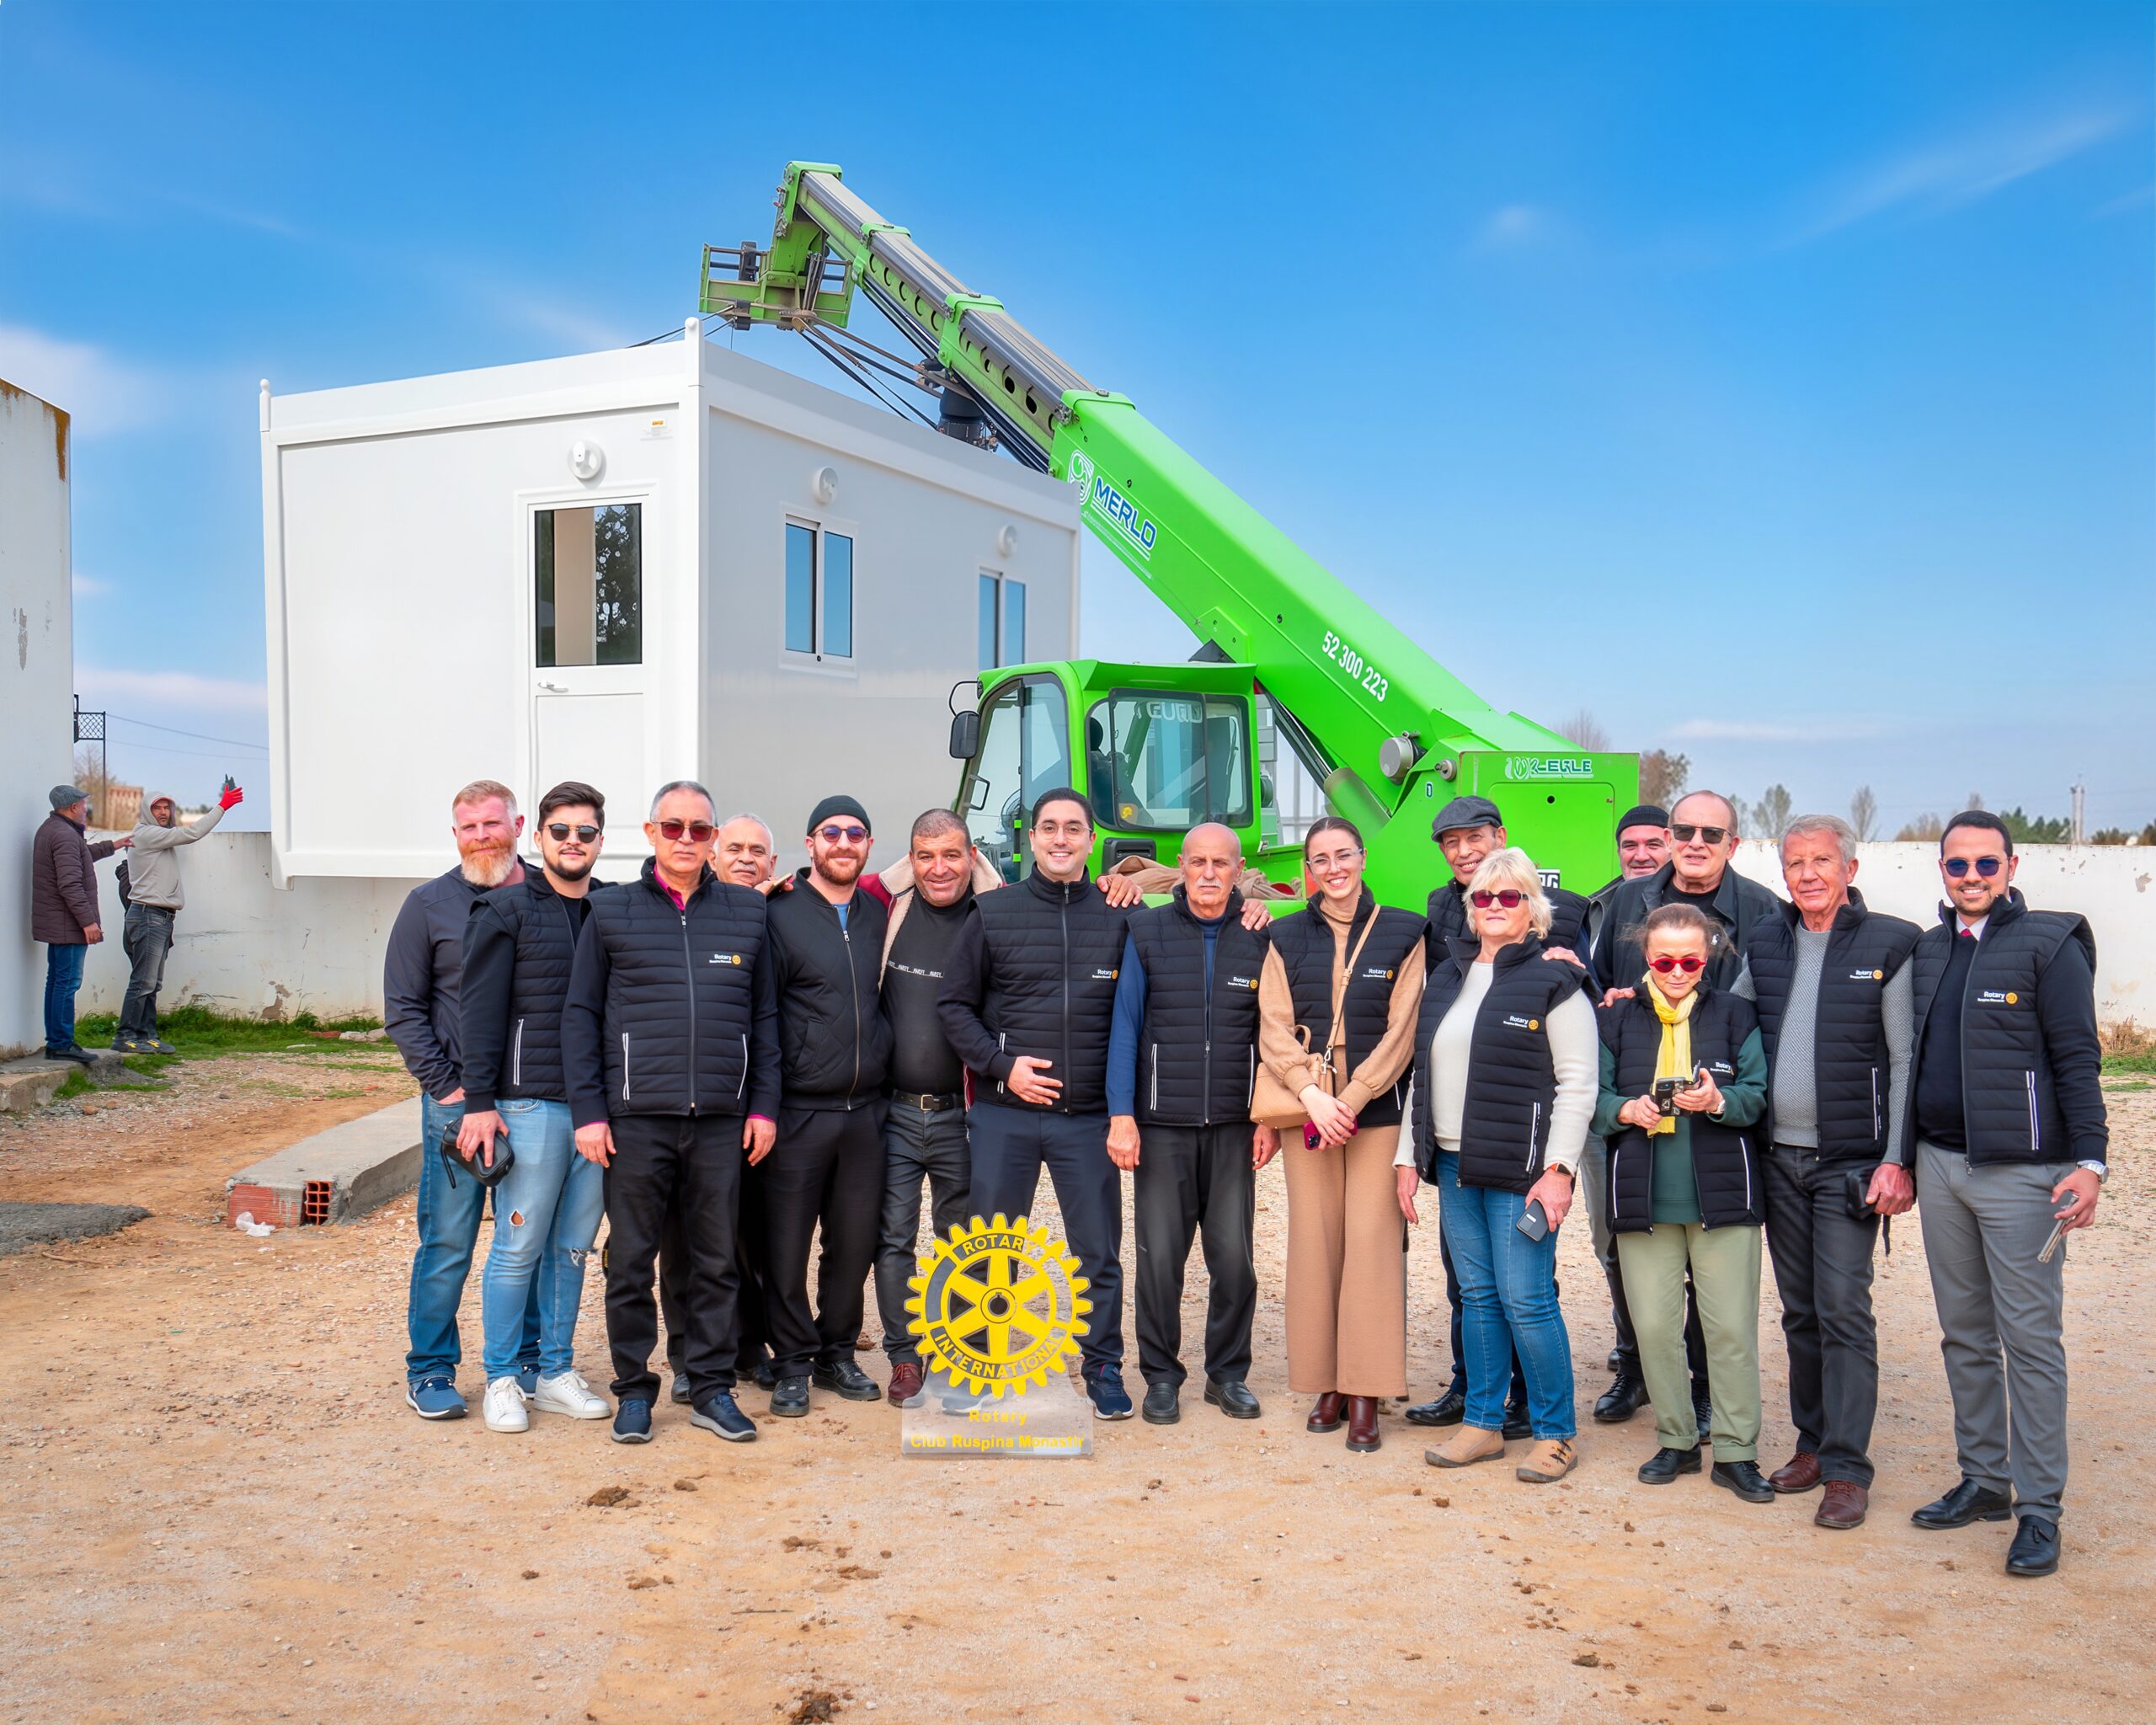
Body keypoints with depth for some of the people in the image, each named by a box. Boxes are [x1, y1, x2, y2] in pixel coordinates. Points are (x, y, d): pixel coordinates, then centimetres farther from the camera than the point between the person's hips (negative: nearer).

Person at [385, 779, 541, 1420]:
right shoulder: (429, 905, 1)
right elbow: (403, 1010, 1)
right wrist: (447, 1085, -7)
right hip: (457, 1102, -2)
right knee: (447, 1244, 2)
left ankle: (527, 1361, 22)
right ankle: (430, 1371, 15)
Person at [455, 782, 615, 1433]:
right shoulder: (506, 909, -1)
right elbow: (481, 1008, -4)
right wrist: (479, 1100, -9)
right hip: (531, 1103, -4)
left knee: (573, 1246, 11)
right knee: (519, 1246, 1)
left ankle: (557, 1373, 23)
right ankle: (500, 1380, 14)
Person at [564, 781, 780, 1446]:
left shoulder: (747, 912, 9)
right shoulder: (611, 912, 5)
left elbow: (764, 1015, 13)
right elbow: (580, 1013, 4)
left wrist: (763, 1103, 6)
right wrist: (587, 1110, -3)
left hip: (721, 1119, 2)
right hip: (636, 1117, -1)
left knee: (716, 1261, 8)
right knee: (630, 1261, 5)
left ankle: (712, 1391, 19)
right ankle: (633, 1390, 19)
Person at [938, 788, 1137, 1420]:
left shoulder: (1118, 918, 4)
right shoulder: (992, 914, 4)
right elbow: (953, 1004, 5)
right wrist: (1000, 1065, -7)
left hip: (1088, 1118, 0)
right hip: (1004, 1114, 0)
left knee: (1099, 1252, 6)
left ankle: (1104, 1369, 20)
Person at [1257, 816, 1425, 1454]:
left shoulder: (1402, 933, 4)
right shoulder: (1287, 937, 10)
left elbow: (1401, 1032, -2)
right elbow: (1274, 1031, 4)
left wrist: (1349, 1102, -10)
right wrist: (1312, 1096, -11)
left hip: (1379, 1110, -2)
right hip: (1306, 1109, 2)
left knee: (1373, 1244, -6)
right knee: (1314, 1242, 2)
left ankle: (1365, 1395, 1)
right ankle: (1326, 1385, 11)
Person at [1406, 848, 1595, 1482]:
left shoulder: (1554, 981, -5)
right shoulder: (1446, 977, 14)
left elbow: (1579, 1083, -9)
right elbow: (1423, 1072, 17)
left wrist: (1558, 1169, -15)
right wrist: (1408, 1156, 13)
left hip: (1520, 1169, -6)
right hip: (1454, 1165, 6)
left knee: (1526, 1300, -3)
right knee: (1477, 1296, 12)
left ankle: (1555, 1432, 11)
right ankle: (1482, 1423, 22)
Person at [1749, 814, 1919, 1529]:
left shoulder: (1889, 945, -5)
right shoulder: (1764, 943, 9)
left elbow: (1907, 1060, -7)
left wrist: (1896, 1159, -11)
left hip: (1850, 1162, -4)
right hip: (1779, 1159, 5)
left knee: (1843, 1308, -6)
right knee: (1800, 1310, 12)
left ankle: (1847, 1469, 2)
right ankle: (1812, 1444, 23)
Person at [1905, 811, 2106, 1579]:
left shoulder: (2049, 944, -5)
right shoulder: (1929, 948, 12)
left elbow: (2077, 1057, -8)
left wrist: (2088, 1160, -15)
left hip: (2019, 1170, -6)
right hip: (1939, 1165, 6)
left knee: (2030, 1337, -1)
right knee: (1964, 1335, 13)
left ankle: (2039, 1508, 7)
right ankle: (1984, 1480, 25)